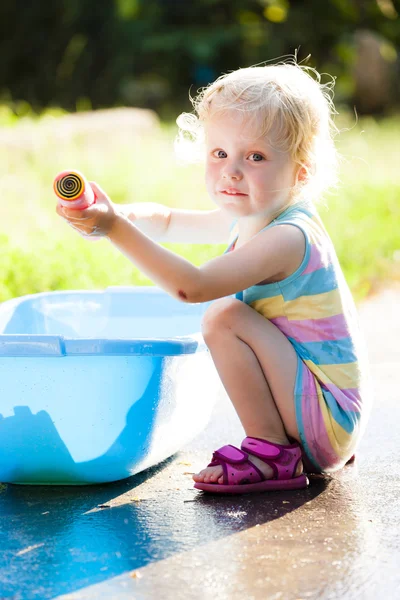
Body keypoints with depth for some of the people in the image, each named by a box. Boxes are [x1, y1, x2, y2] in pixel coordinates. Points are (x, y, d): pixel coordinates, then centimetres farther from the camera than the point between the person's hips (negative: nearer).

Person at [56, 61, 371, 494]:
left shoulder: (285, 239, -23)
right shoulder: (248, 219, 6)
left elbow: (191, 287, -33)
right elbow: (166, 221, 18)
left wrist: (115, 228, -33)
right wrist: (118, 214, -4)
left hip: (330, 417, -10)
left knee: (224, 317, -21)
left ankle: (272, 455, -11)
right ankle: (284, 442, 21)